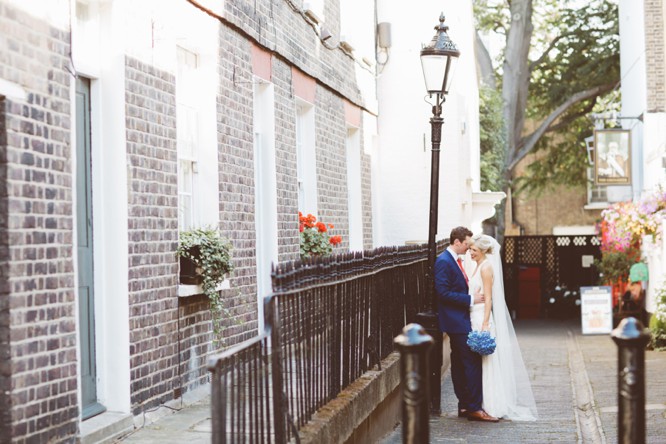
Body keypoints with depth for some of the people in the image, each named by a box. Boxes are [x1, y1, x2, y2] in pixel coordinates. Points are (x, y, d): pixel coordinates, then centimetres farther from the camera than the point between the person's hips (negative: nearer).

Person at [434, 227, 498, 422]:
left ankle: (465, 406, 17)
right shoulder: (444, 261, -14)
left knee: (460, 365, 12)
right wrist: (470, 299, -19)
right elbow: (443, 292, -20)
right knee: (473, 363, -12)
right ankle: (474, 408, -10)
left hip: (461, 320, 10)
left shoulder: (457, 260, 16)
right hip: (456, 321, -10)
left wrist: (473, 297, 9)